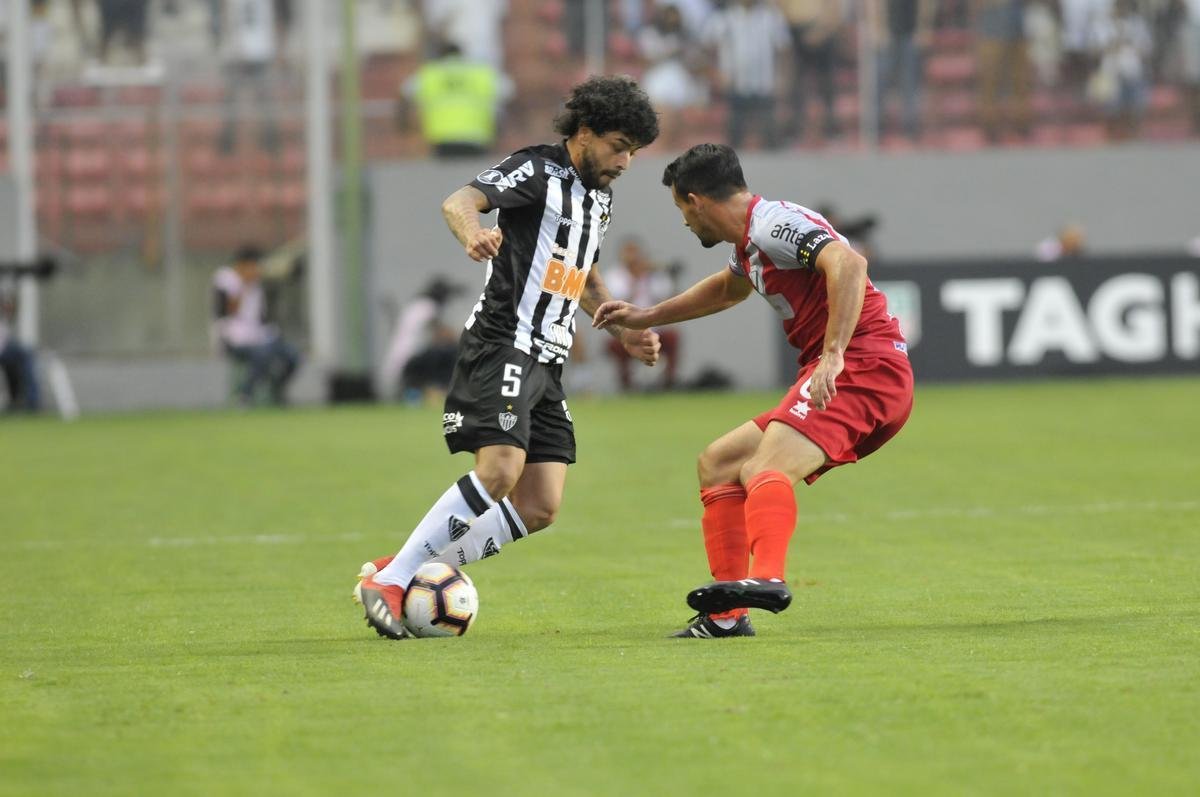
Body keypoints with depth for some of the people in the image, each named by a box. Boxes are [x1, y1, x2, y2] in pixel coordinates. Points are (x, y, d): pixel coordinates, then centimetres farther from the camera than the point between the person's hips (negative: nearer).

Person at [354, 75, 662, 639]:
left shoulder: (599, 197, 20)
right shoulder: (538, 170, -7)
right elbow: (457, 202, -24)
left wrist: (624, 332, 25)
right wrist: (473, 234, -45)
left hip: (548, 361, 9)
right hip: (503, 344, -9)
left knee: (539, 508, -2)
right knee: (500, 471, -25)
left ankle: (410, 571, 5)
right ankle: (388, 580, -18)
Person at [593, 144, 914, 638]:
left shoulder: (773, 224, -11)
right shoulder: (751, 241, 21)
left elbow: (848, 264, -29)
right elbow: (729, 288, 46)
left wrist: (833, 355, -34)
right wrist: (647, 317, 50)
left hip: (862, 366, -11)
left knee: (764, 468, -32)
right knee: (717, 465, 15)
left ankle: (766, 578, -57)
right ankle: (726, 617, 7)